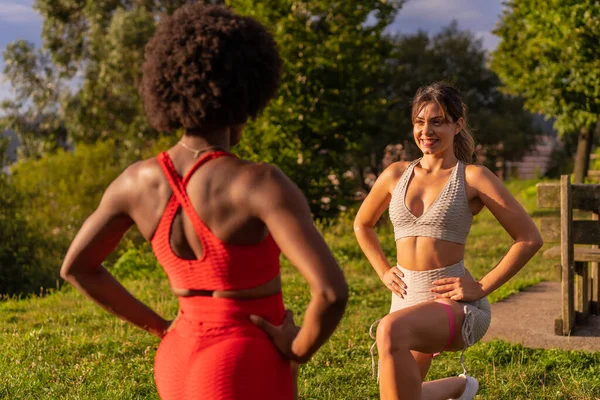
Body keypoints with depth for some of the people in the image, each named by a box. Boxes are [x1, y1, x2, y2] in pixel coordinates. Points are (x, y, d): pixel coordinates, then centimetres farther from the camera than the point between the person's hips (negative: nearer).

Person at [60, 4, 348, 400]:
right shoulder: (263, 184, -23)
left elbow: (76, 267, 10)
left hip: (181, 366, 7)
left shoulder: (138, 180, -3)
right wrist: (299, 350, -11)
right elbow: (333, 290, -32)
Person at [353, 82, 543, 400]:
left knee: (391, 331, -36)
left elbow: (529, 239, -5)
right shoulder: (396, 175, 9)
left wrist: (482, 287, -10)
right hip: (406, 300, 6)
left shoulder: (472, 178, -3)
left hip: (453, 303, -6)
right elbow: (362, 224, 27)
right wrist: (383, 272, 13)